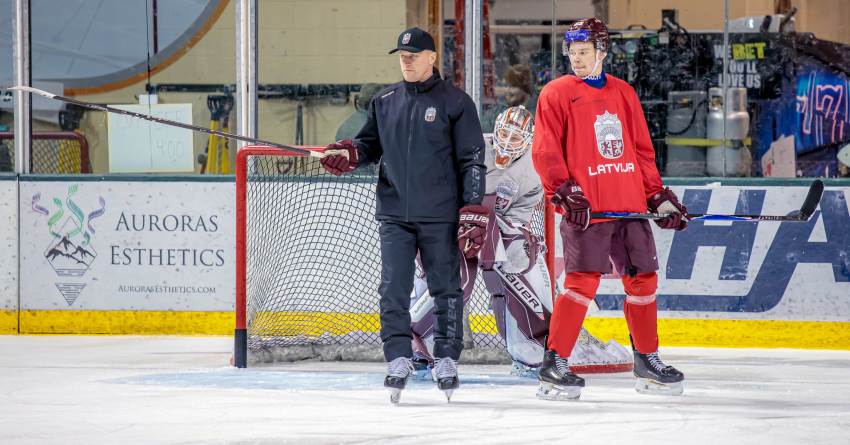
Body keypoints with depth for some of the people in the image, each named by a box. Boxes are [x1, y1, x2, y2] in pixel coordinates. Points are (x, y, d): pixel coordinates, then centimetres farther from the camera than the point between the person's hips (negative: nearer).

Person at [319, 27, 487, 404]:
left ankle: (447, 362, 13)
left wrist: (473, 213, -8)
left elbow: (473, 160, -2)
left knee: (446, 289, 3)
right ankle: (398, 362, 4)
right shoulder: (384, 102, 11)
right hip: (395, 213, 3)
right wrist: (349, 154, -6)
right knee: (393, 288, -3)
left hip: (439, 216, -3)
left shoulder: (455, 103, -1)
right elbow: (371, 144, 19)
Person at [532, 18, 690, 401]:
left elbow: (642, 150, 20)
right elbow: (545, 152, -4)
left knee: (643, 280, 8)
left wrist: (659, 197, 13)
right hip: (586, 210, -5)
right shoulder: (557, 94, 2)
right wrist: (564, 194, -16)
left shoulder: (623, 93, 16)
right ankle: (554, 365, -8)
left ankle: (647, 360, 23)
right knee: (583, 282, -13)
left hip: (630, 208, 5)